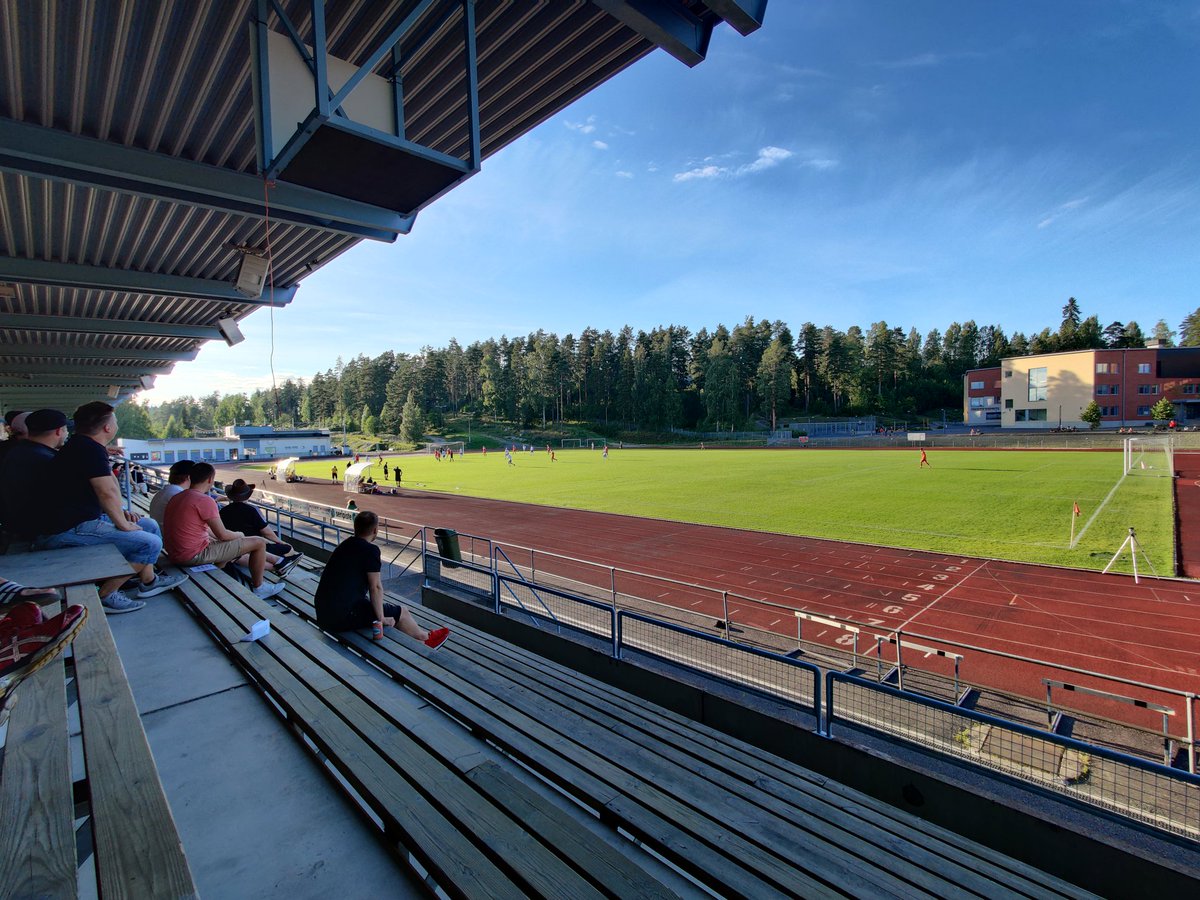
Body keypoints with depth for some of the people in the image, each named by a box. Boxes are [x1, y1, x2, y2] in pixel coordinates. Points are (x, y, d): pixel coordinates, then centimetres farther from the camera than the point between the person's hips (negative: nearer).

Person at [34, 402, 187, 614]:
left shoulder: (78, 445, 17)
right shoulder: (91, 449, -18)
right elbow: (108, 492, -24)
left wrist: (121, 514, 11)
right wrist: (124, 524, -12)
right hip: (67, 531, -11)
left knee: (150, 525, 16)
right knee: (150, 543, -18)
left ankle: (149, 581, 20)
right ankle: (104, 596, -7)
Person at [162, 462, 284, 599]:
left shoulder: (177, 497, 11)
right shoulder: (204, 500, -19)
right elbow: (223, 535, -16)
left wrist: (234, 535, 19)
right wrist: (239, 534, 6)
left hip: (176, 555, 10)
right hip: (195, 556, -10)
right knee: (259, 542, -5)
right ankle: (258, 588, 10)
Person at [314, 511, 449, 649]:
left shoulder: (346, 544, 12)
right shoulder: (370, 550, -15)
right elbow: (375, 587, -15)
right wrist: (381, 618, -4)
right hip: (343, 616, -9)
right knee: (400, 612, 6)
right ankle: (425, 638, 28)